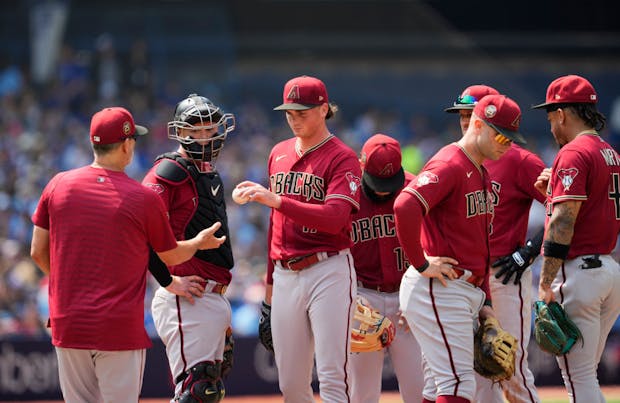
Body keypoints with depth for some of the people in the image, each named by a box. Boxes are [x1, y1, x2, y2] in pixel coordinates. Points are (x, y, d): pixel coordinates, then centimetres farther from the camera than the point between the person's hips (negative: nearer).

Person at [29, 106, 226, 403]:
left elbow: (38, 253, 7)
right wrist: (199, 243, 29)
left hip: (67, 324, 4)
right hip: (120, 328, -4)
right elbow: (172, 256, 7)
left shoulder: (58, 185, 2)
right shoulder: (144, 198, -7)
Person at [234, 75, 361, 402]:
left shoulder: (342, 158, -6)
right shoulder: (279, 154, 16)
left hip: (328, 272, -6)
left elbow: (335, 218, -21)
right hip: (286, 275, 7)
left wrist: (276, 200, -27)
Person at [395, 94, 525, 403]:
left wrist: (484, 301, 19)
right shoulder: (448, 166, -13)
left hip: (468, 292, 10)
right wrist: (421, 264, -21)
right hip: (438, 290, -10)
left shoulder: (482, 173, 19)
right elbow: (405, 207, -30)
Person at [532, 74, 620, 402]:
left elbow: (563, 224, -18)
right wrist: (554, 191, 14)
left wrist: (546, 283, -18)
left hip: (578, 270, -9)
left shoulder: (573, 154, -12)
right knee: (585, 376, 16)